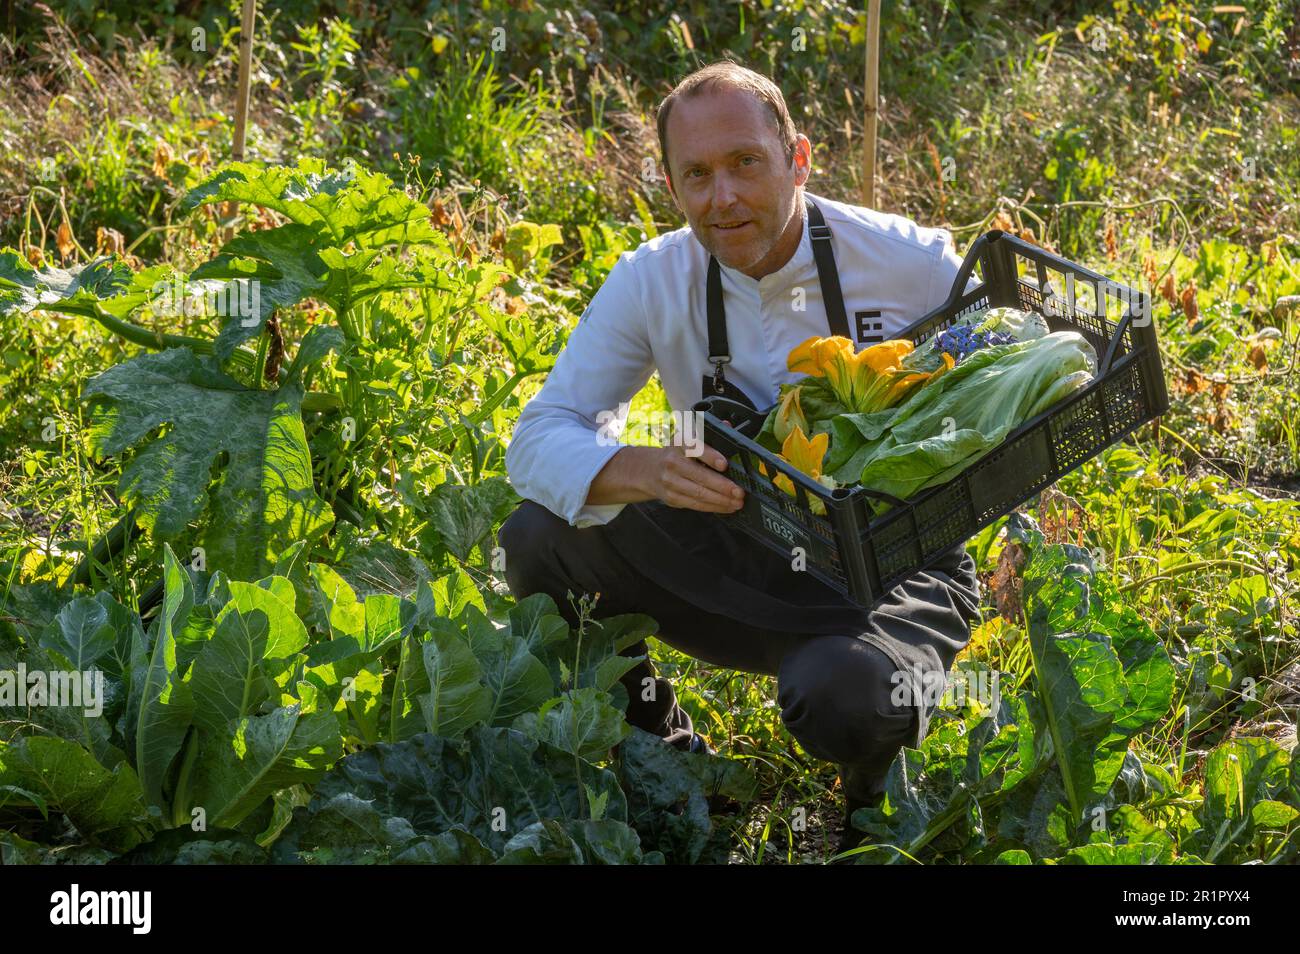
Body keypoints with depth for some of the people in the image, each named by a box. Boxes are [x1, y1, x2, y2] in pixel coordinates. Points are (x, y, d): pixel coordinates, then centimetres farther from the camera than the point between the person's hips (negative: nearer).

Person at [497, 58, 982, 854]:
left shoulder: (910, 263, -15)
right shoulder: (652, 282, -9)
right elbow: (539, 439, -13)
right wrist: (650, 471, -36)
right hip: (741, 565, 4)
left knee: (840, 701, -36)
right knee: (539, 537, -16)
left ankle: (877, 788, 5)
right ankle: (665, 754, 8)